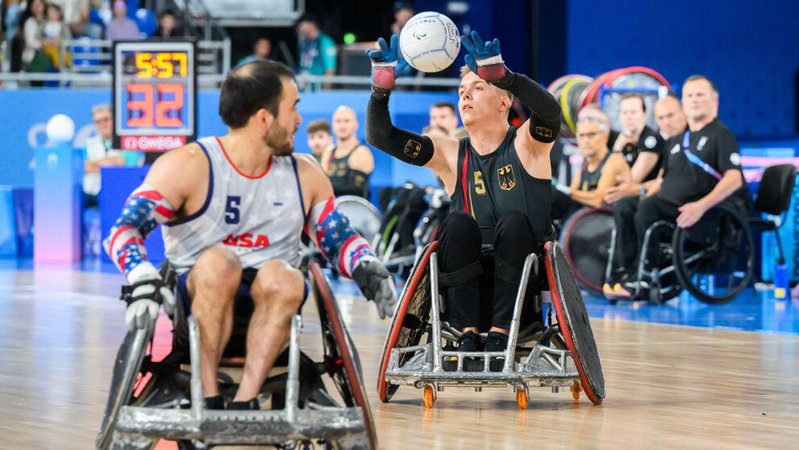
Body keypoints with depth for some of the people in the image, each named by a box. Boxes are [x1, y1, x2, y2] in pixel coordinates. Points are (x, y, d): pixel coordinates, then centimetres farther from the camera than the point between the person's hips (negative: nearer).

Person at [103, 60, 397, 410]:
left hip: (272, 302, 3)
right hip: (197, 299, -3)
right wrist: (143, 280, -34)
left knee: (282, 277, -31)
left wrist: (366, 267, -5)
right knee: (218, 261, -35)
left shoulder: (304, 175, 10)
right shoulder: (188, 166, -6)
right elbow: (124, 230, -13)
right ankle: (209, 399, -30)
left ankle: (244, 402, -32)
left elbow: (338, 238, 19)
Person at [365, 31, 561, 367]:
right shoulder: (450, 155, 12)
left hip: (524, 276, -2)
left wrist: (501, 74, -35)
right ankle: (466, 334, -30)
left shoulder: (526, 144, 5)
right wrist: (381, 87, -15)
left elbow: (550, 111, -20)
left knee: (514, 223, -30)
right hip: (470, 278, 2)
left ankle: (500, 332, -31)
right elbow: (379, 136, 4)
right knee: (457, 223, -26)